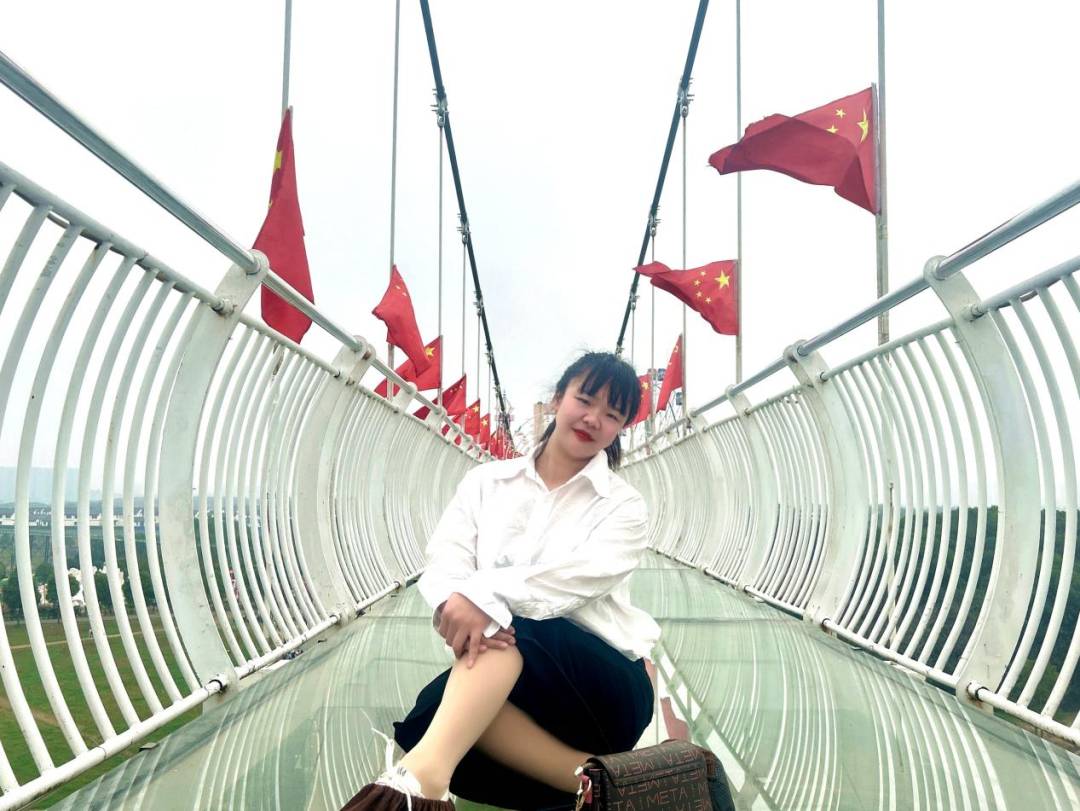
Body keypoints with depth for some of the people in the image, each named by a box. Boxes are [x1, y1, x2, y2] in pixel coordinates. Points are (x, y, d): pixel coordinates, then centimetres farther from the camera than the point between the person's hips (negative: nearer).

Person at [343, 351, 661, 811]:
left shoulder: (624, 506, 1)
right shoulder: (487, 481, 9)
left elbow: (576, 578, -19)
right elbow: (445, 558, -7)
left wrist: (481, 593, -35)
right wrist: (455, 599, -32)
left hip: (604, 684, -2)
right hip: (499, 683, 3)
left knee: (510, 627, -33)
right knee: (434, 713, -31)